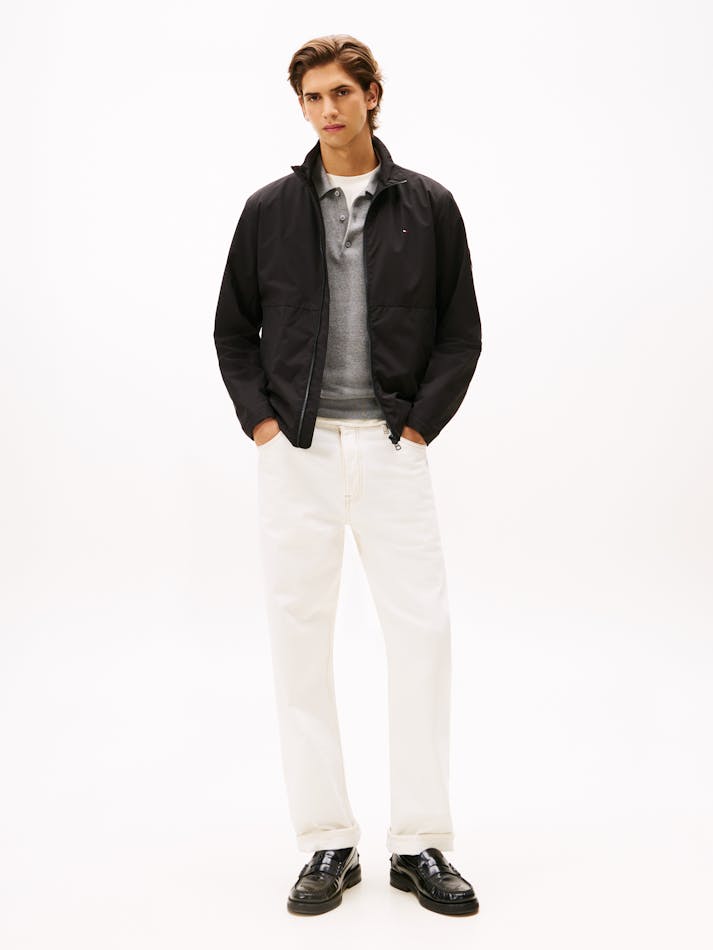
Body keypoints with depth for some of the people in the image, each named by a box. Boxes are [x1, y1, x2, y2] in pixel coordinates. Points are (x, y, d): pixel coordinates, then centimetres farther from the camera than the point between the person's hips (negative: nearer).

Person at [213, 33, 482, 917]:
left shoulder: (428, 205, 6)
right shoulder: (270, 208, 7)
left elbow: (461, 330, 7)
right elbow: (233, 326, 12)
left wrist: (421, 423, -4)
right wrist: (259, 421, 0)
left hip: (393, 448, 0)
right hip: (296, 450, 1)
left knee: (421, 633, -3)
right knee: (300, 638, 2)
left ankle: (419, 844, 12)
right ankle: (328, 843, 15)